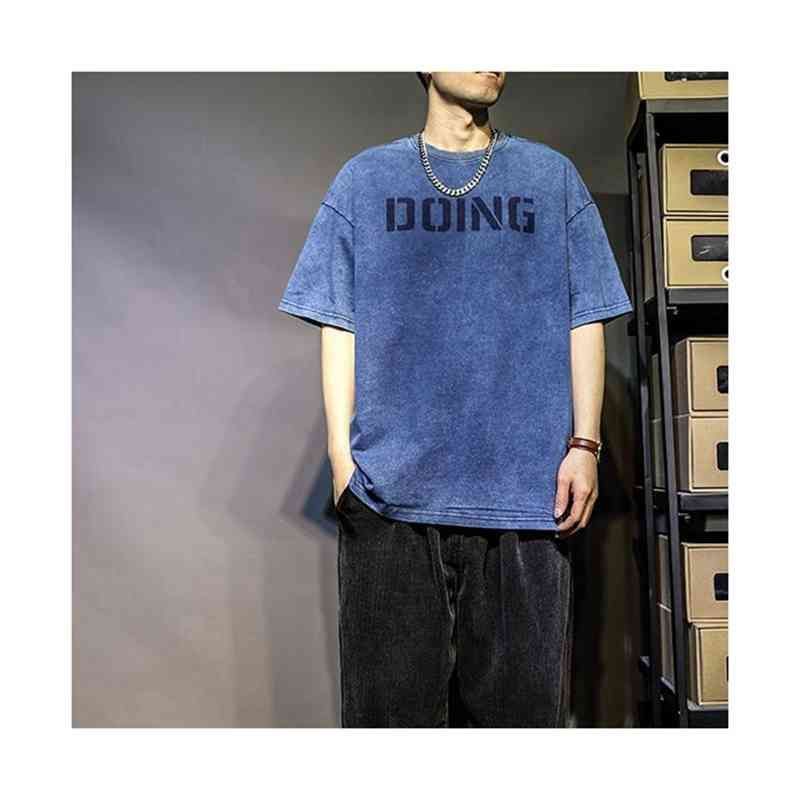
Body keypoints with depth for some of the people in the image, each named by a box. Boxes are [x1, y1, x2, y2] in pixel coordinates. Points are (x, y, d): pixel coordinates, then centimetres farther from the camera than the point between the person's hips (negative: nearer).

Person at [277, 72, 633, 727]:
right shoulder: (365, 178, 13)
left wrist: (584, 445, 0)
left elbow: (584, 321, 10)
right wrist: (342, 452, -1)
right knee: (392, 698, 7)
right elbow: (340, 324, 8)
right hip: (391, 483, 0)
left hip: (525, 488, 1)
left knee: (520, 696, 7)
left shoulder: (553, 177, 14)